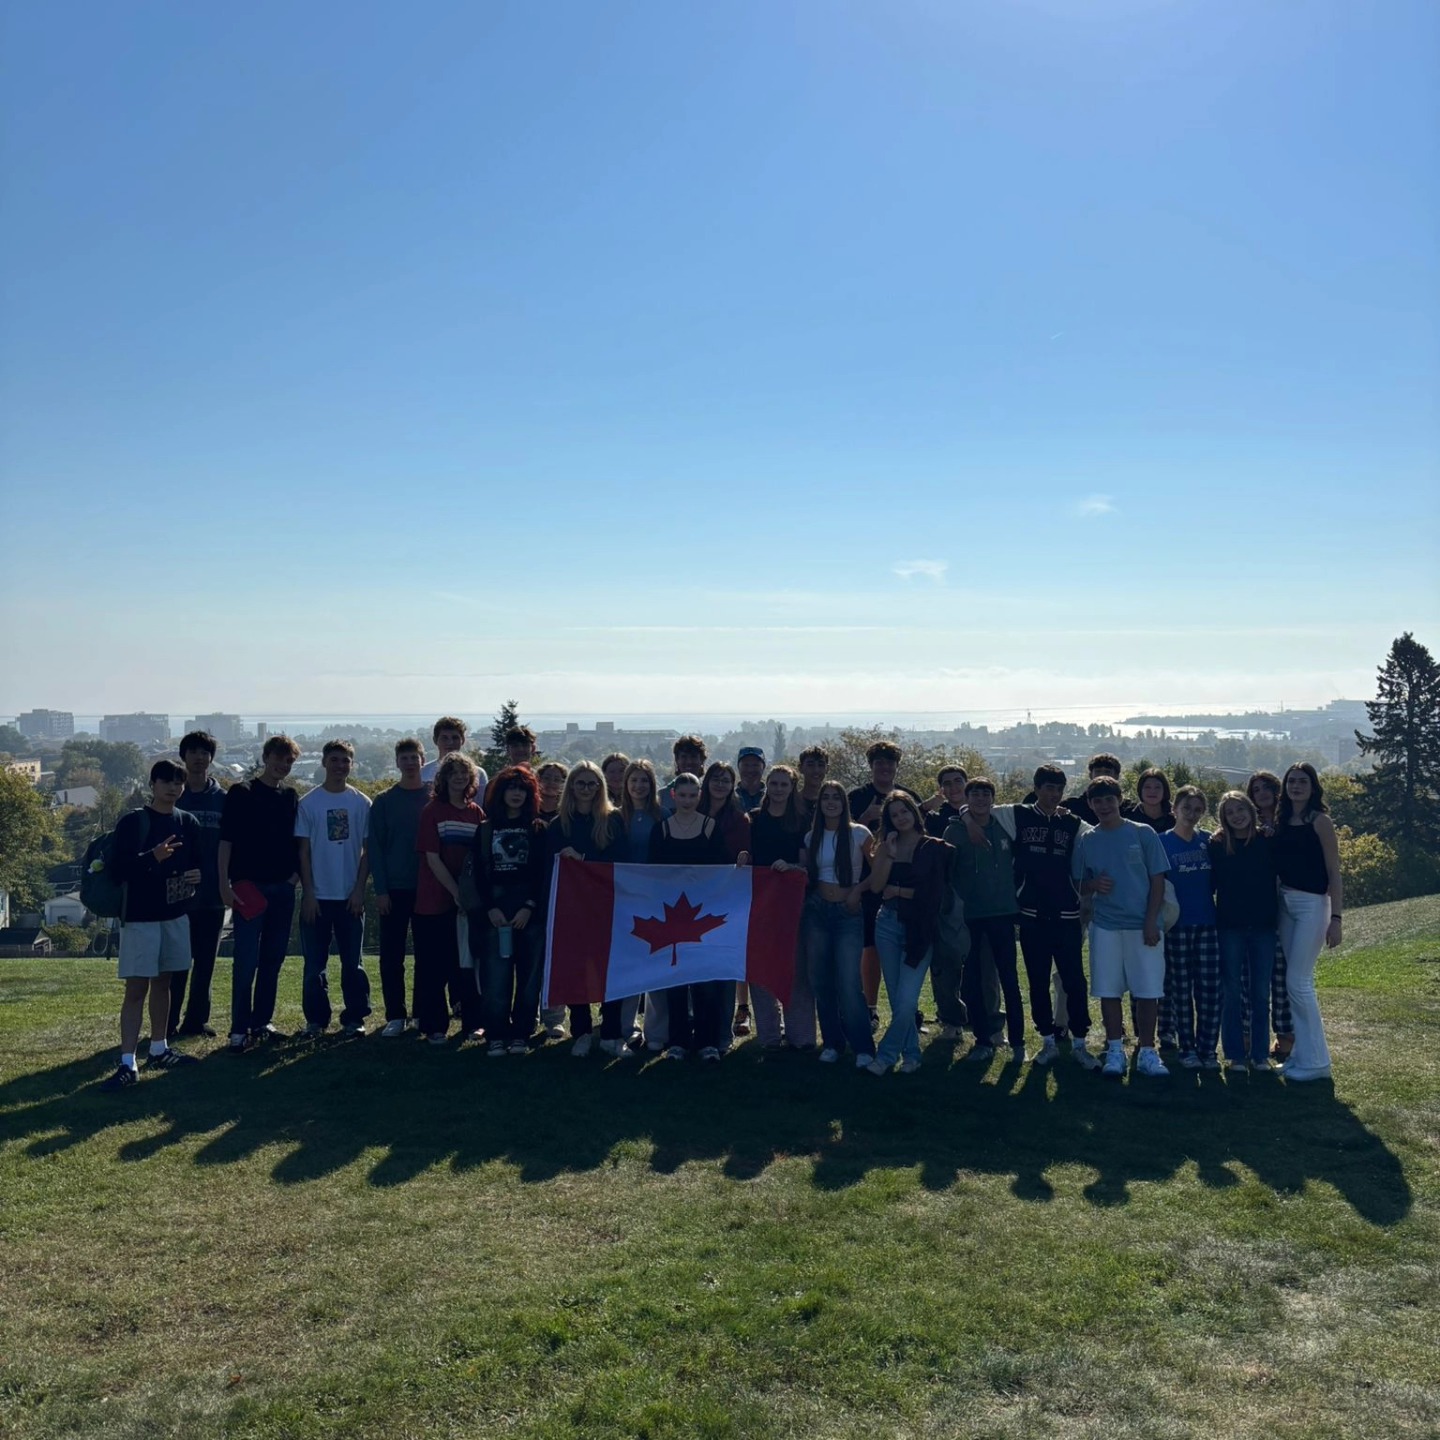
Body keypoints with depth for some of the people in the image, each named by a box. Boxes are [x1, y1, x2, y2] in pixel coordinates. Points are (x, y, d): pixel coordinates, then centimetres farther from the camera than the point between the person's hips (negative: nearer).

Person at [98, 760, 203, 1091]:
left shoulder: (189, 823, 7)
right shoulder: (133, 822, -9)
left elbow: (197, 862, 18)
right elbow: (117, 868, -14)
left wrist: (197, 875, -4)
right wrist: (152, 857, -28)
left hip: (175, 914, 6)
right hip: (139, 917, -6)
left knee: (163, 983, 16)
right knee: (136, 989, -7)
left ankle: (159, 1050, 27)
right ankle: (127, 1064, -5)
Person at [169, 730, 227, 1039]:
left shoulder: (222, 800, 6)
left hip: (212, 895, 2)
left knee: (206, 961, 8)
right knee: (177, 962, 0)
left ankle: (196, 1019, 18)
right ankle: (170, 1022, 9)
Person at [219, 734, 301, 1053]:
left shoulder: (291, 797, 12)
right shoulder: (241, 793, -2)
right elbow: (226, 841, -5)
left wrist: (296, 873, 4)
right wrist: (224, 884, -11)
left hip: (283, 888, 5)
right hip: (249, 887, -5)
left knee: (273, 959, 9)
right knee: (246, 961, -5)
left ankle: (262, 1021, 19)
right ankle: (239, 1029, 1)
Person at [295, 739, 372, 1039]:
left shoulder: (362, 803, 3)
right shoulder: (309, 803, 1)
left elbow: (368, 850, 3)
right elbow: (304, 851, 0)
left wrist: (359, 889, -5)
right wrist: (308, 893, -6)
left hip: (350, 896, 0)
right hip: (318, 896, 0)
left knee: (353, 961, 6)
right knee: (315, 963, 5)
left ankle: (354, 1018, 15)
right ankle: (316, 1020, 15)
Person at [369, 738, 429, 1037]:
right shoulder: (383, 801, 3)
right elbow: (375, 847, 0)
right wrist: (380, 889, -7)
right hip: (394, 889, 0)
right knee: (391, 956, 2)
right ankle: (396, 1016, 11)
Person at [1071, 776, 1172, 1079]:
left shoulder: (1143, 834, -1)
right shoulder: (1086, 841, 6)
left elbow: (1158, 880, -1)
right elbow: (1079, 885, 12)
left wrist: (1151, 921, -7)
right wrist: (1094, 885, -11)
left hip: (1142, 926, -2)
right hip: (1105, 926, 2)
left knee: (1148, 990, 1)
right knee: (1109, 990, 5)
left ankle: (1147, 1052, 13)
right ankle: (1115, 1051, 17)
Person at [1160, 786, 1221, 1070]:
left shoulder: (1208, 841, 9)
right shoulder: (1162, 842, -2)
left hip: (1207, 923, 3)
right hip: (1177, 925, -3)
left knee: (1210, 989, 1)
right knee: (1181, 990, 3)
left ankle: (1208, 1049, 11)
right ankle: (1187, 1049, 13)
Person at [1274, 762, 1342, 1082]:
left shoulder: (1319, 821, -8)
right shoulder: (1282, 822, 10)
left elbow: (1334, 873, -10)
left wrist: (1336, 918, -14)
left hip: (1312, 904, -6)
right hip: (1285, 903, 6)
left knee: (1298, 983, -6)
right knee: (1295, 983, 10)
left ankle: (1316, 1062, 4)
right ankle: (1301, 1055, 18)